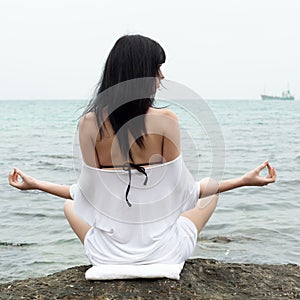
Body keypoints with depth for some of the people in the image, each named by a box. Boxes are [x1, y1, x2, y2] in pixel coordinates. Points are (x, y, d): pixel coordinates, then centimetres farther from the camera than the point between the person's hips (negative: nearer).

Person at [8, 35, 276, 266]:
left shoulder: (90, 122, -10)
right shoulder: (166, 119, -15)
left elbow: (89, 194, -4)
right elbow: (183, 192, -9)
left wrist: (36, 185, 12)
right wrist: (244, 180, 1)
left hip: (108, 257, 2)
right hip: (162, 256, -1)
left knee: (70, 206, 33)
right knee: (211, 194, 27)